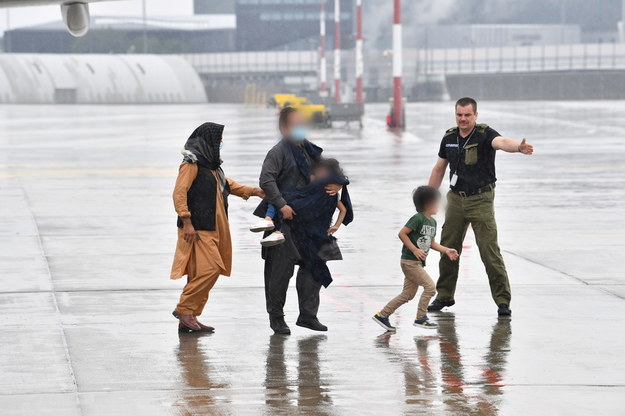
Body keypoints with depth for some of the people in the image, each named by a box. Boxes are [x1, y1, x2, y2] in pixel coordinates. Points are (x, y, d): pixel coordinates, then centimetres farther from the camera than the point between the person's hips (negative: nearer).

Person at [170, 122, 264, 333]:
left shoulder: (210, 164, 19)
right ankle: (184, 309, -9)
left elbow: (227, 185, 33)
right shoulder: (192, 164, -10)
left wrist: (254, 191, 23)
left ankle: (188, 319, 10)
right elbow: (179, 193, -15)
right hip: (197, 228, -9)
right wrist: (186, 221, -21)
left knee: (201, 272, 7)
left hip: (212, 228, 9)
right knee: (210, 268, -16)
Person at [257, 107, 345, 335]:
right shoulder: (279, 152, -7)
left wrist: (337, 184, -1)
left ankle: (308, 314, 15)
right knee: (282, 268, -3)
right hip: (283, 221, -7)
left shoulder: (311, 151, 15)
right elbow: (266, 180, -18)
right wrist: (281, 205, -26)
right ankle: (276, 317, 8)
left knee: (314, 264, 6)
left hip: (307, 219, 7)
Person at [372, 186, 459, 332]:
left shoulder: (432, 221, 12)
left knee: (408, 294, 11)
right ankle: (420, 318, -3)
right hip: (409, 261, -10)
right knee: (430, 286, -12)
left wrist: (446, 250, 10)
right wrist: (415, 250, -22)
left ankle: (382, 315, 17)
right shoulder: (418, 218, -16)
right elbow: (402, 233, -19)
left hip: (418, 262, 10)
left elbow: (431, 242, 21)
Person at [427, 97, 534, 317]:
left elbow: (501, 142, -36)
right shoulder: (449, 138, 4)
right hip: (456, 199, 5)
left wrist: (518, 147, -59)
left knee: (490, 251, -9)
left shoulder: (484, 134, -13)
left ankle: (503, 301, -3)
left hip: (481, 200, -5)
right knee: (448, 249, 11)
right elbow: (439, 169, 16)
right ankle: (445, 296, 27)